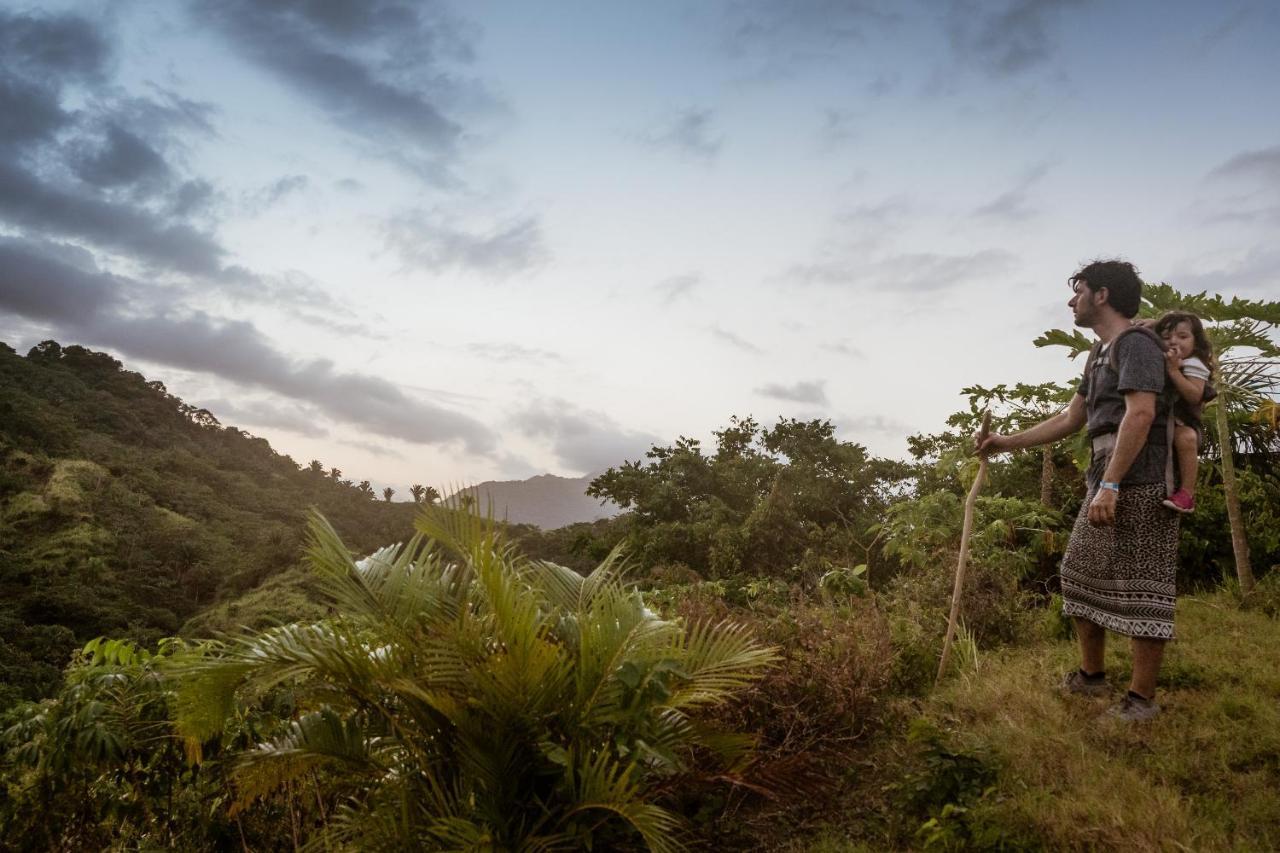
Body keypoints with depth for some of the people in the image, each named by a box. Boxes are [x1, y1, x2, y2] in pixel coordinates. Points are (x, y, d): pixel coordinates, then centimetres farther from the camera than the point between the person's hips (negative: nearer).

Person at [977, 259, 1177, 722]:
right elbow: (1069, 419, 26)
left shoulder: (1135, 343, -8)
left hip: (1138, 484, -10)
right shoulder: (1100, 354, 22)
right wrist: (1007, 442, 25)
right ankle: (1091, 674, 26)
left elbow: (1140, 413, -21)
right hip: (1107, 482, 10)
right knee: (1081, 575, 14)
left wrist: (1110, 484, -26)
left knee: (1140, 587, -5)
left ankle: (1141, 698, 2)